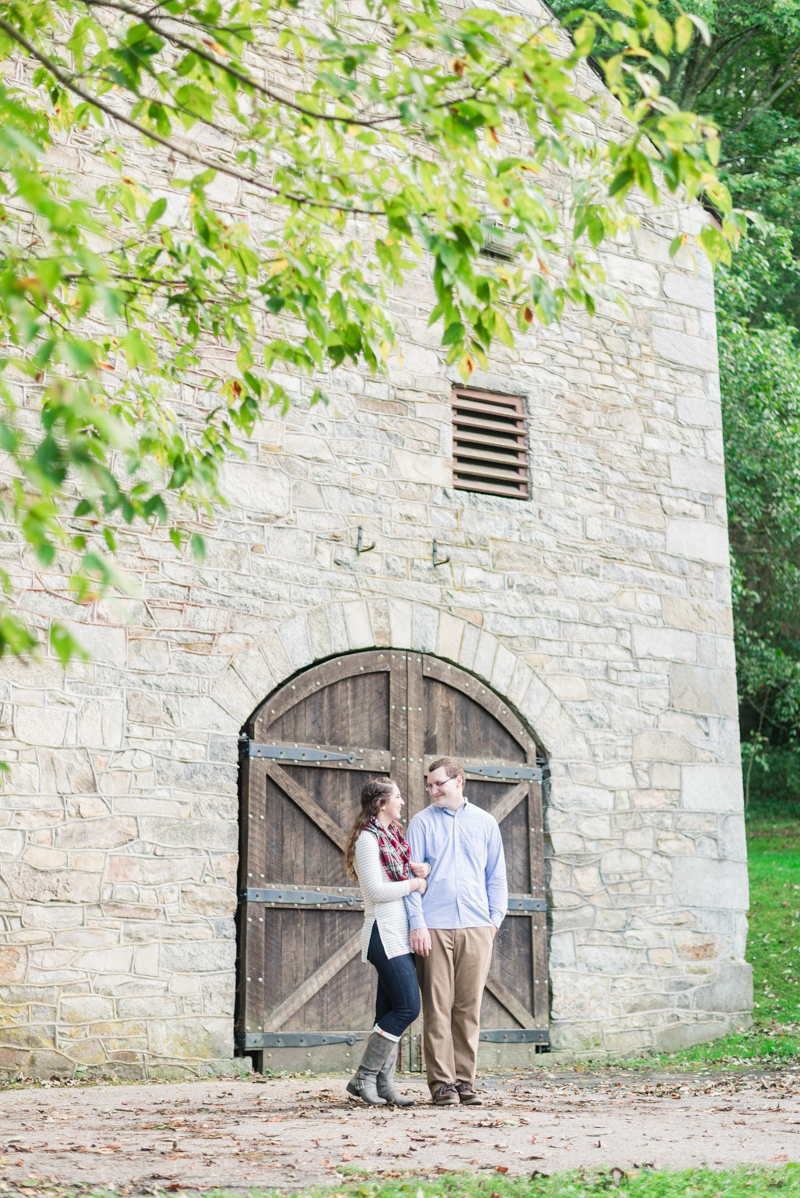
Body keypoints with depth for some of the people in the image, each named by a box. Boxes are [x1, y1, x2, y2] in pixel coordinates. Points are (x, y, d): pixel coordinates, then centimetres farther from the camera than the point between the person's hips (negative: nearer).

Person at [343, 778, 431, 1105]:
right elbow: (377, 890, -17)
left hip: (401, 934, 9)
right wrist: (414, 883, -6)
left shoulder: (394, 835, 18)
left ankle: (383, 1084, 8)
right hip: (385, 934, -9)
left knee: (390, 1012, 7)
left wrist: (423, 869, 1)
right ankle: (363, 1079, -7)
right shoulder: (367, 839, -10)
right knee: (407, 1007, -12)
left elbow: (415, 872, 23)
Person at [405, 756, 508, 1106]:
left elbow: (496, 876, 17)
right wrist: (417, 923, -7)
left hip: (476, 928, 2)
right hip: (435, 927, -2)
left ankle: (465, 1080, 9)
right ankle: (442, 1083, 0)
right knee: (437, 1006, -4)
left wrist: (495, 917, 6)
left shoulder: (485, 823, 13)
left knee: (469, 1007, 3)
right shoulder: (422, 822, 7)